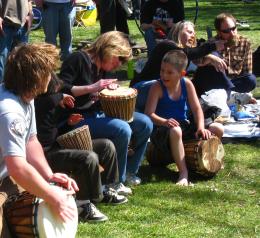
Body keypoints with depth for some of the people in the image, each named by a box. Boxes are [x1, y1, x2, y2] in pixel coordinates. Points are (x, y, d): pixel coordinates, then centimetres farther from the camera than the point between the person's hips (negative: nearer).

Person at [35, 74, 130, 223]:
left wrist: (68, 123, 5)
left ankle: (106, 189, 22)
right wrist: (61, 97, -18)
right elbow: (49, 99, -42)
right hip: (47, 153, -11)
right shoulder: (37, 103, -19)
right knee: (89, 158, -33)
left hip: (59, 144, 11)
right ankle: (83, 205, -18)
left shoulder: (48, 104, 10)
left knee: (107, 146, 10)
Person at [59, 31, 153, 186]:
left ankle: (129, 171, 15)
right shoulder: (79, 59, -12)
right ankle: (117, 181, -13)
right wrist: (92, 88, -25)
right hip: (78, 119, -9)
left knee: (145, 123, 0)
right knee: (122, 129, -30)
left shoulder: (101, 67, 13)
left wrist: (110, 88, 1)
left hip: (98, 114, 9)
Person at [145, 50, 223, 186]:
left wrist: (201, 128, -18)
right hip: (162, 129, -5)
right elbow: (149, 114, -18)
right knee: (175, 131, -43)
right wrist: (164, 121, -37)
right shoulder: (157, 88, -12)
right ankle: (183, 172, -33)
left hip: (183, 125, 5)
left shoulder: (187, 84, 1)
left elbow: (197, 109, 0)